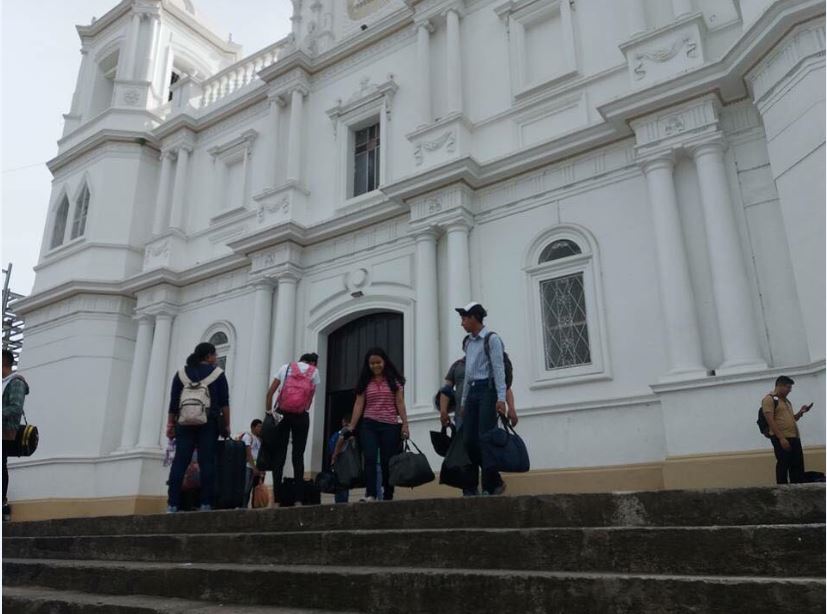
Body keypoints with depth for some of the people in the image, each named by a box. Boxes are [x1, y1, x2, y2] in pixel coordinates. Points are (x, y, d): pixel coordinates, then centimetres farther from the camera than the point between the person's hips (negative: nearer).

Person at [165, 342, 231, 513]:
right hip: (209, 423, -2)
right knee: (207, 462, -3)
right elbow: (224, 402, 0)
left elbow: (173, 402, 8)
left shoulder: (181, 373, 12)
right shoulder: (217, 373, 5)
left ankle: (172, 504, -4)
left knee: (180, 462, 0)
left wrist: (170, 424, 11)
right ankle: (205, 504, -7)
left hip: (185, 422, 3)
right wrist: (227, 425, 4)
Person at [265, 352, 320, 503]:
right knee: (298, 456, 4)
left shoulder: (285, 367, 13)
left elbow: (270, 392, 7)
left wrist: (268, 411, 10)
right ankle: (298, 497, 2)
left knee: (279, 455, 4)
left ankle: (276, 497, 2)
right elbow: (310, 398, 2)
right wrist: (304, 410, 8)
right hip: (301, 415, -1)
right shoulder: (314, 371, 9)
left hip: (281, 413, 1)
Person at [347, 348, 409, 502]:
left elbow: (400, 403, 4)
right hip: (369, 425, 1)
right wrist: (351, 426, 0)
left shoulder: (394, 381, 7)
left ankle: (387, 497, 7)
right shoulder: (365, 382, 11)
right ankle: (370, 495, -18)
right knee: (370, 458, -16)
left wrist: (405, 424, -4)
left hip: (390, 426, -1)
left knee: (387, 462, -1)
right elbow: (358, 405, 7)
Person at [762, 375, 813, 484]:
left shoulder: (786, 400, 22)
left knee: (798, 466, 8)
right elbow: (770, 421, -15)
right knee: (783, 465, -6)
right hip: (781, 439, -8)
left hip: (794, 438, 9)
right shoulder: (769, 399, -6)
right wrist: (781, 438, -21)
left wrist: (800, 412, 9)